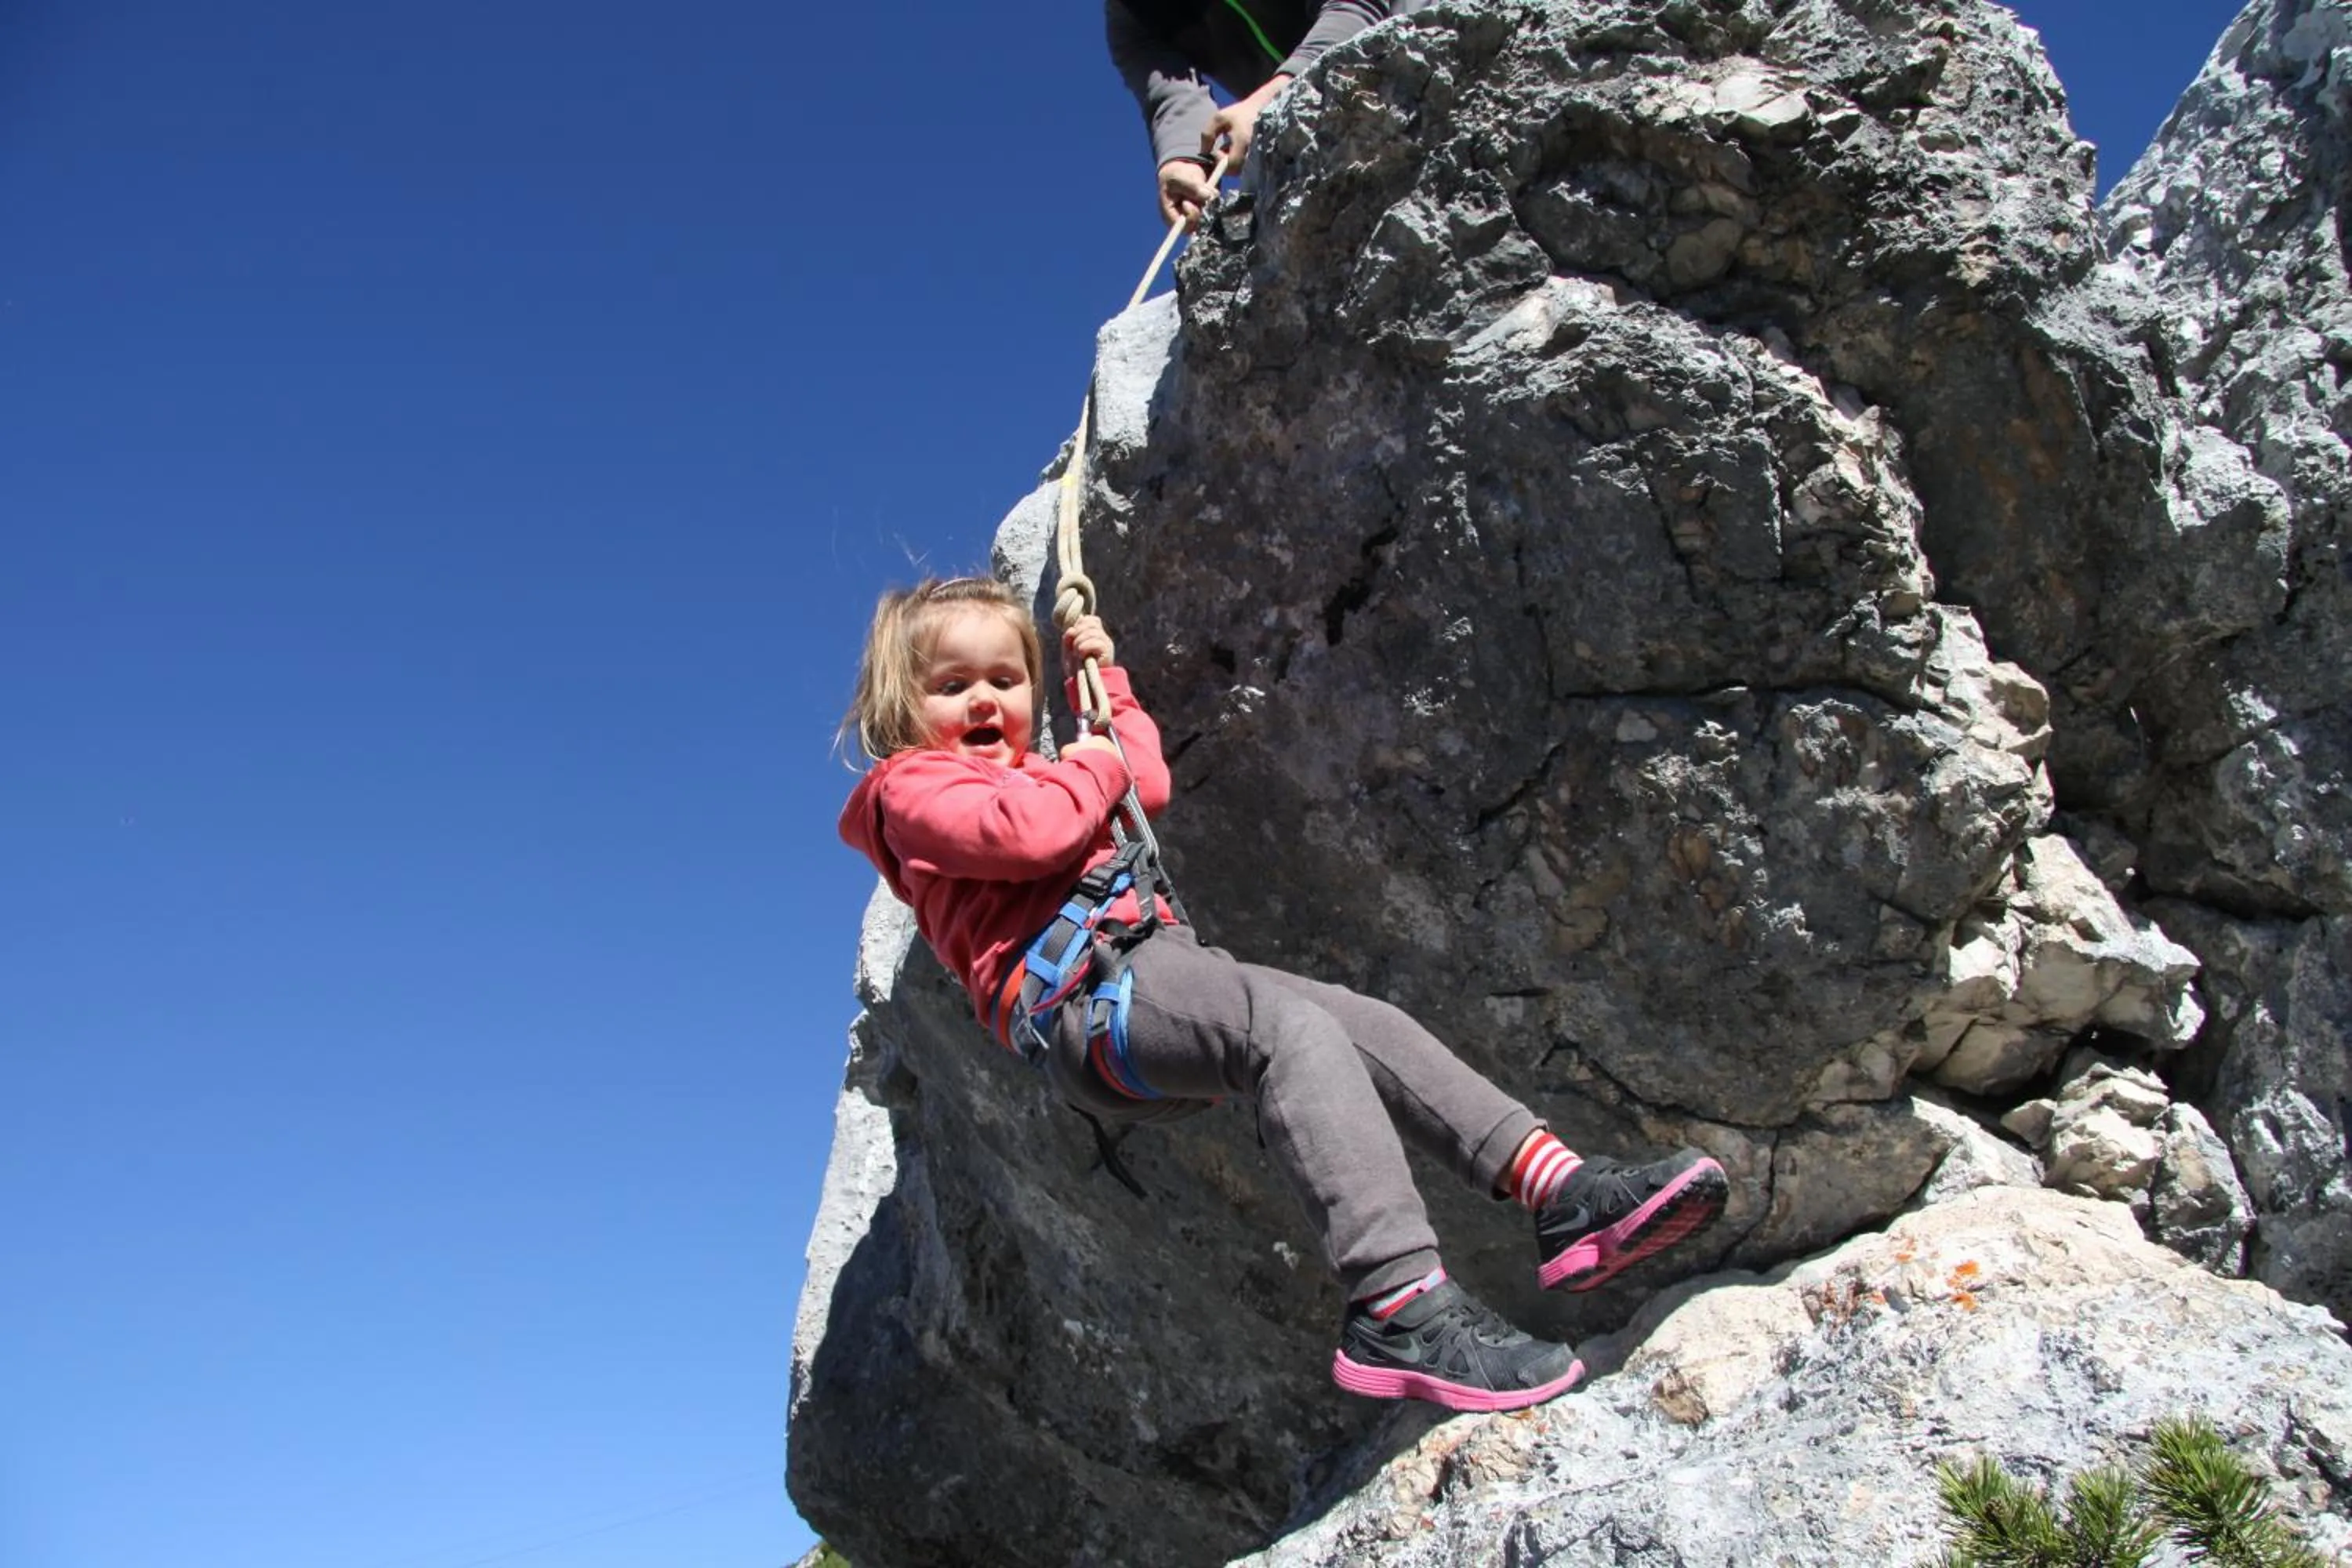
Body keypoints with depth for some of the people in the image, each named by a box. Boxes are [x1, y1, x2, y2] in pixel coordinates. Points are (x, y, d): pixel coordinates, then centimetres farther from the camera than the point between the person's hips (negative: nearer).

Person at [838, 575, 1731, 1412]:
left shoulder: (1023, 772, 35)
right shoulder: (909, 785, 6)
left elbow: (1146, 787, 40)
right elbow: (1029, 833, -14)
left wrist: (1104, 682, 41)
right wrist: (1087, 768, 5)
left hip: (1154, 965, 10)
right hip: (1076, 1002, -10)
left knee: (1366, 1026, -7)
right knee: (1293, 1032, -32)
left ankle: (1561, 1194, -16)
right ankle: (1399, 1310, -44)